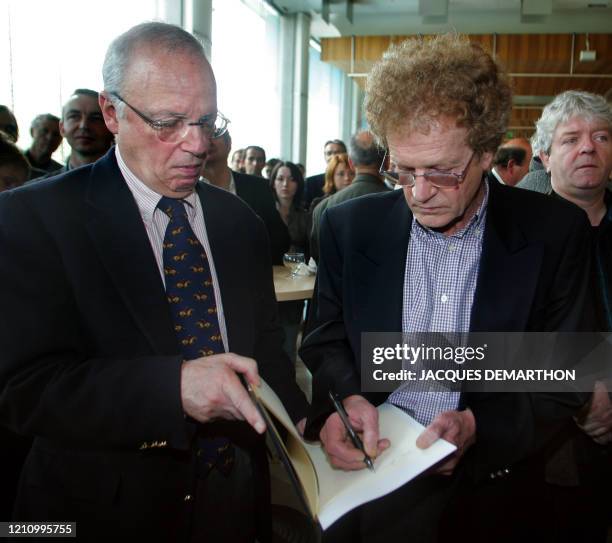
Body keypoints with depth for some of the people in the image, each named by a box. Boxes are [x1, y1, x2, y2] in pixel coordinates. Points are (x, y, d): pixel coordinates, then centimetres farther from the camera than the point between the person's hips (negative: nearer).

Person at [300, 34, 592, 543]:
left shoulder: (555, 232, -11)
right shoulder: (349, 226, -6)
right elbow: (328, 341, 1)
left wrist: (479, 426, -23)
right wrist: (343, 396, -20)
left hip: (491, 499, -1)